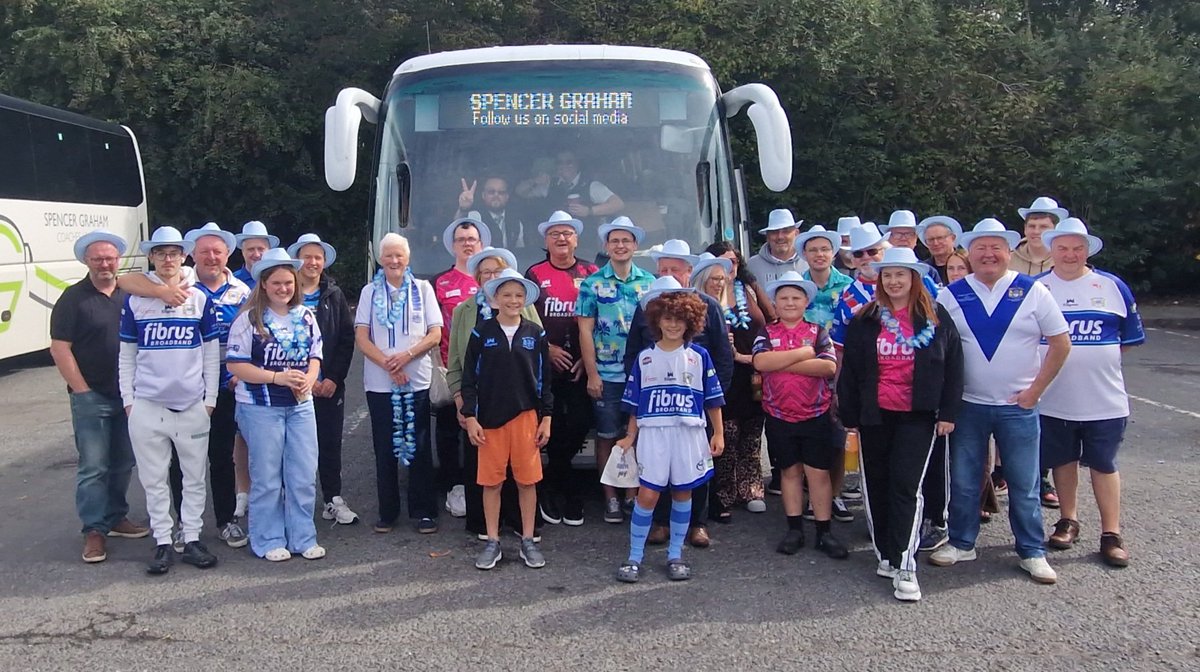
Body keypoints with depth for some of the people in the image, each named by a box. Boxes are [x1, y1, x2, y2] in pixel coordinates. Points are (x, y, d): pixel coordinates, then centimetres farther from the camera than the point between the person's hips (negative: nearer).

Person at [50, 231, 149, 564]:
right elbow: (59, 347, -7)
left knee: (124, 463, 12)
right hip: (91, 397, -4)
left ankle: (115, 517, 27)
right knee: (94, 467, -2)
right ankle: (94, 531, 7)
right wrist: (82, 389, -10)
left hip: (128, 395, 4)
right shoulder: (74, 298, -4)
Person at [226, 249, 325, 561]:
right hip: (261, 407, -4)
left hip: (301, 405, 4)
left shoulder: (306, 316, 8)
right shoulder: (249, 319, -7)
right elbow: (236, 365, -10)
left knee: (304, 475, 6)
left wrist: (309, 380, -9)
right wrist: (278, 377, -19)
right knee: (267, 477, 4)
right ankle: (269, 541, 17)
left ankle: (303, 538, 18)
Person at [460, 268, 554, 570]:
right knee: (491, 482, 6)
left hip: (526, 415, 1)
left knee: (527, 480, 5)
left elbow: (544, 378, 6)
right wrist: (470, 417, -4)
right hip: (489, 417, -1)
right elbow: (469, 378, 1)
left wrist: (546, 418, 2)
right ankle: (492, 542, 18)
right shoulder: (481, 333, -1)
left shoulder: (536, 334, 2)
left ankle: (528, 541, 18)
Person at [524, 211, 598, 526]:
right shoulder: (535, 274, 6)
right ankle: (565, 488, 16)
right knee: (552, 426, 0)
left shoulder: (591, 273, 8)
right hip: (545, 364, -1)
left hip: (581, 364, 1)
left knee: (579, 424, -3)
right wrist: (547, 348, -8)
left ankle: (552, 485, 17)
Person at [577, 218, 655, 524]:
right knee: (607, 436, 5)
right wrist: (592, 374, -7)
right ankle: (610, 497, 16)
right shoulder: (593, 284, 0)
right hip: (606, 375, -2)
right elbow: (585, 330, -3)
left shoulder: (649, 282, 6)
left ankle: (635, 493, 20)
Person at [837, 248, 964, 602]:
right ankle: (885, 554, 22)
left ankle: (904, 565, -6)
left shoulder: (936, 318, 2)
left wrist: (947, 412, -2)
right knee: (877, 486, 8)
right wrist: (849, 415, 2)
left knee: (906, 485, -9)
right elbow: (849, 370, 5)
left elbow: (953, 367, 3)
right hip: (875, 415, 3)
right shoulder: (865, 320, 5)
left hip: (918, 416, -2)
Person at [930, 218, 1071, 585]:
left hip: (1018, 406, -1)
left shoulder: (1032, 291, -2)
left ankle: (1032, 551, 20)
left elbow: (1061, 343, 1)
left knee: (1024, 484, 7)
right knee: (963, 481, 10)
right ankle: (961, 543, 24)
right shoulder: (951, 295, 0)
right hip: (967, 404, 1)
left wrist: (1035, 389, -4)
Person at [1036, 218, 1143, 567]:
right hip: (1053, 398, 1)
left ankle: (1111, 534, 12)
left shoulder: (1112, 286, 2)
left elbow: (1130, 337, 8)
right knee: (1063, 461, 12)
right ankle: (1068, 521, 28)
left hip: (1103, 399, -1)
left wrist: (1098, 356, 1)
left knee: (1103, 464, 5)